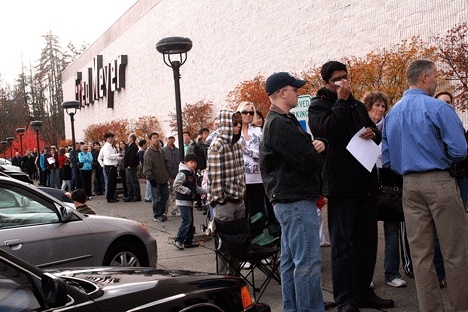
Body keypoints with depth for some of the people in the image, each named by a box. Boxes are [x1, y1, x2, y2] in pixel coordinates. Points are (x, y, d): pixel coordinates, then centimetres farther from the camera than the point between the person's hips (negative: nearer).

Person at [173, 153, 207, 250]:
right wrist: (187, 191, -20)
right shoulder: (183, 173, -15)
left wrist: (205, 191, 13)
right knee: (187, 220, -15)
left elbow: (196, 187, 23)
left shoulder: (193, 174, 14)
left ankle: (188, 241, 18)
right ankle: (178, 240, -10)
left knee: (190, 221, 11)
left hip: (189, 201, 10)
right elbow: (176, 185, -24)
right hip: (182, 201, -9)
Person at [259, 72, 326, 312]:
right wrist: (316, 153, 3)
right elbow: (308, 160, -20)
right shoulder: (280, 124, -16)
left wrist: (315, 146, -6)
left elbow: (305, 149, 17)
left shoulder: (276, 121, 18)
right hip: (297, 200, -11)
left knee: (291, 260, 15)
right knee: (308, 262, -7)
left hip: (286, 199, 11)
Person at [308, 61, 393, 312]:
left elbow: (377, 134, 24)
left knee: (367, 241, 12)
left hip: (365, 182, 7)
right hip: (341, 184, -7)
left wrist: (373, 133, 0)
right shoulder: (318, 106, 0)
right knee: (343, 244, -2)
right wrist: (341, 101, -11)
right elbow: (328, 131, -19)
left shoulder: (357, 105, 19)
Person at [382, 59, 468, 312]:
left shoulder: (392, 114, 10)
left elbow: (387, 159, 11)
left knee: (420, 253, 8)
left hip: (409, 185, 6)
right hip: (440, 182, -6)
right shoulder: (438, 108, -9)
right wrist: (443, 159, 8)